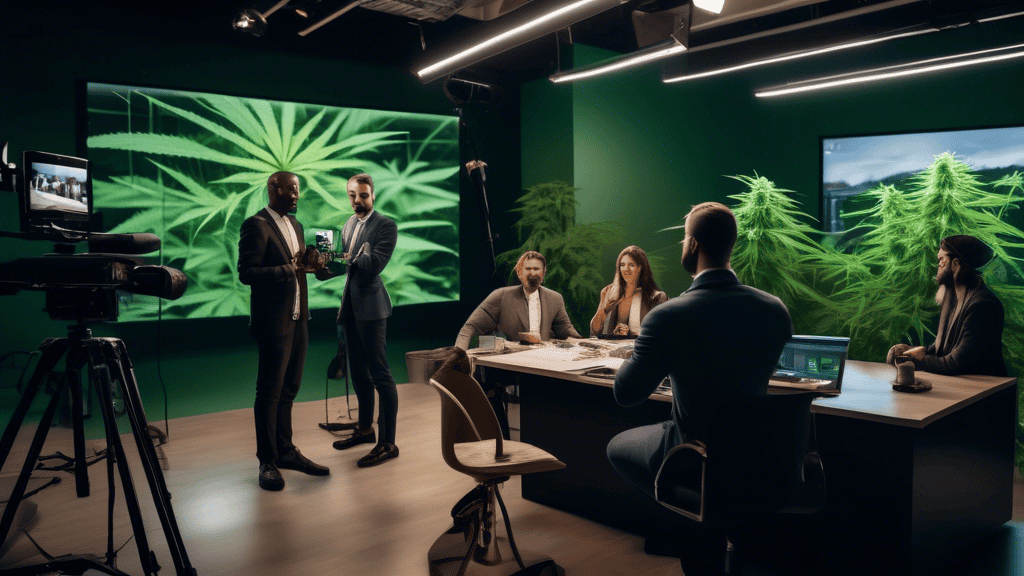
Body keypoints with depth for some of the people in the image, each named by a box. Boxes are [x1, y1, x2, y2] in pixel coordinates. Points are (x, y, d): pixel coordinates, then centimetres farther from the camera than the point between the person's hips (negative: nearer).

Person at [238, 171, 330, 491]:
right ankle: (267, 462, 11)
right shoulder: (256, 225, -11)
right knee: (270, 392, 1)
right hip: (274, 321, -8)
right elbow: (246, 273, -17)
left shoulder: (295, 225, 16)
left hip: (298, 319, 8)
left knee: (289, 389, 15)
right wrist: (290, 268, -24)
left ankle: (285, 451, 26)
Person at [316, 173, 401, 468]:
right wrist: (325, 268, 0)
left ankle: (388, 443, 0)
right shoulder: (349, 224, 16)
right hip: (351, 306, 8)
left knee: (380, 375, -6)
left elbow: (375, 263, -19)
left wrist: (347, 257, -9)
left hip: (370, 306, -8)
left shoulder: (386, 225, -9)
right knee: (359, 373, 18)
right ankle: (365, 429, 33)